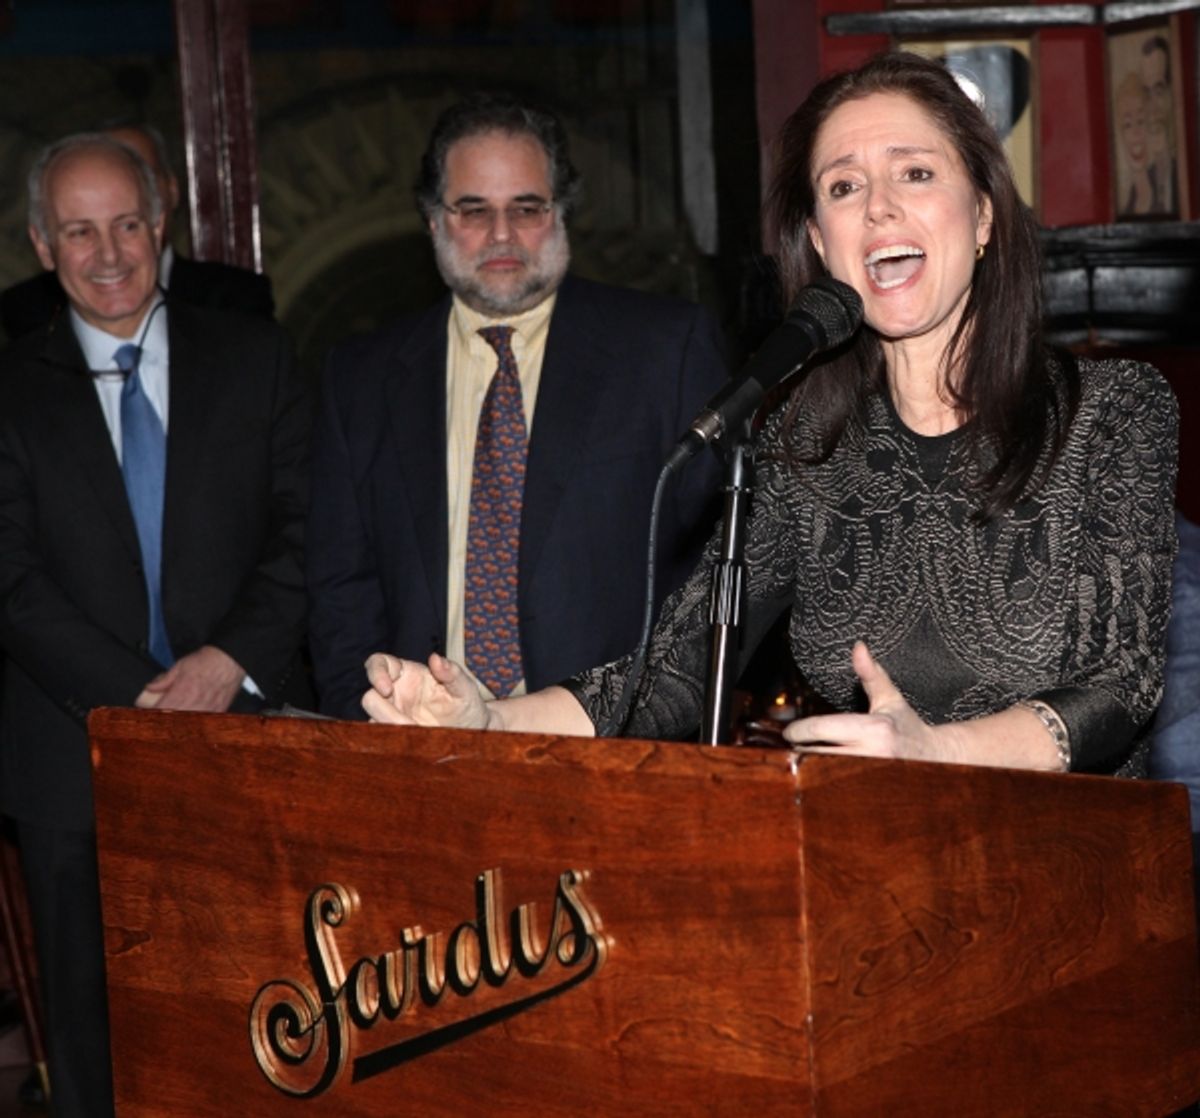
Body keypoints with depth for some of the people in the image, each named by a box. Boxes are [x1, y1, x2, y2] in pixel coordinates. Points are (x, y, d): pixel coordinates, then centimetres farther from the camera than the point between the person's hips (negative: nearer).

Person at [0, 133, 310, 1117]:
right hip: (83, 762, 0)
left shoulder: (252, 356, 9)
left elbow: (304, 525, 3)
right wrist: (137, 698, -13)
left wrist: (234, 657, -12)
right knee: (97, 1025, 7)